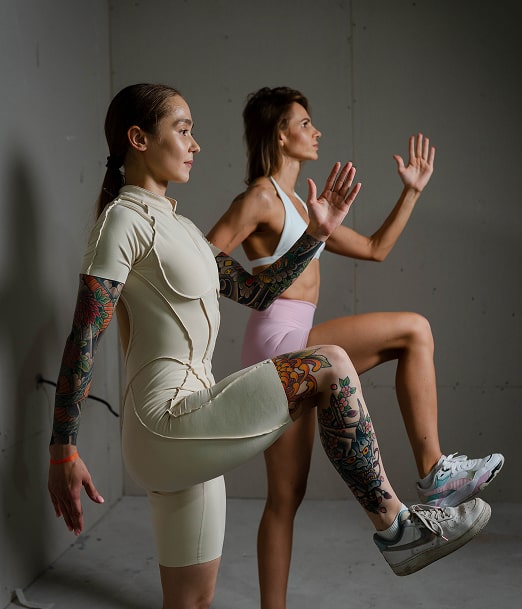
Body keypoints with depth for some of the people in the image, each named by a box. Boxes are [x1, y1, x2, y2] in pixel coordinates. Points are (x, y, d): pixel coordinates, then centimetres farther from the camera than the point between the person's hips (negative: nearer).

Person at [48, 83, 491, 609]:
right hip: (167, 423, -10)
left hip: (183, 434, 10)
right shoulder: (124, 219, -8)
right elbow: (83, 339, -14)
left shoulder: (174, 225, 20)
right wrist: (63, 451, -18)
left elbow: (256, 291, 21)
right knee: (329, 366, -12)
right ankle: (395, 526, -2)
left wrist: (316, 234, 11)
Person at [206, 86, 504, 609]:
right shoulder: (261, 197, -6)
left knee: (287, 496, 9)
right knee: (414, 330, -10)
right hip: (279, 340, -9)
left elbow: (374, 248, 25)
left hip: (291, 357, 9)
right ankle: (434, 472, -6)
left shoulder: (298, 207, 22)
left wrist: (411, 192, 23)